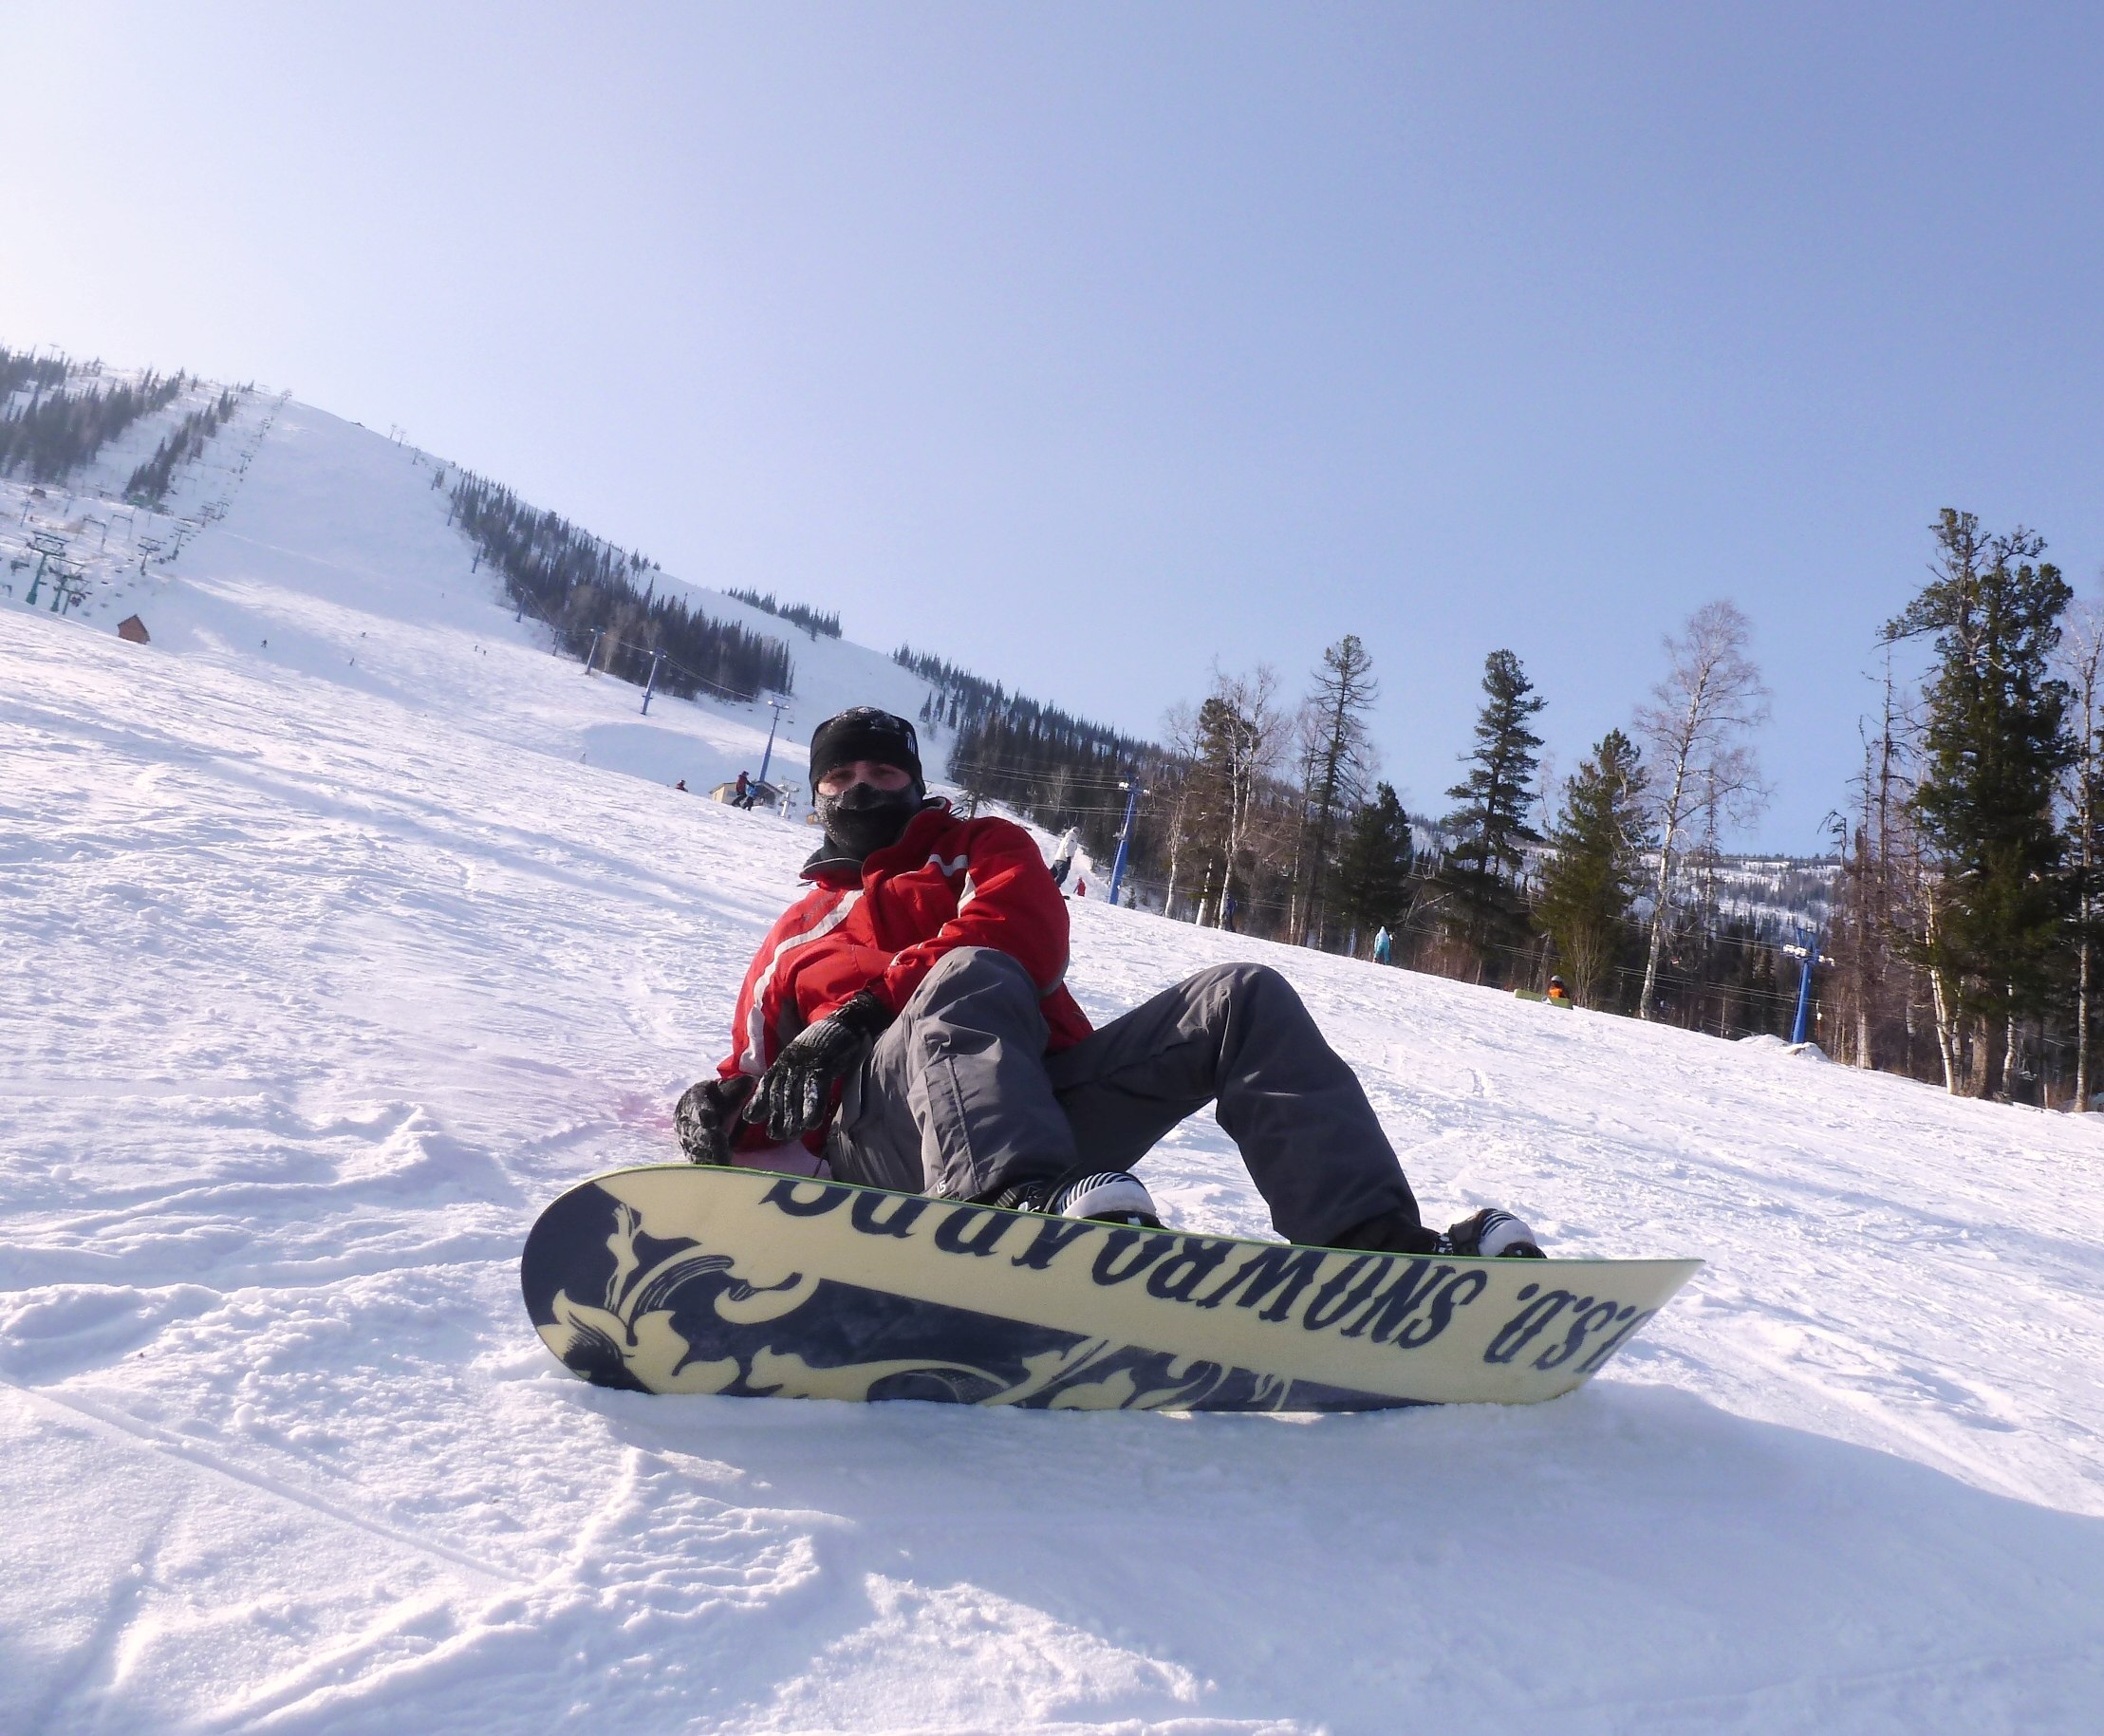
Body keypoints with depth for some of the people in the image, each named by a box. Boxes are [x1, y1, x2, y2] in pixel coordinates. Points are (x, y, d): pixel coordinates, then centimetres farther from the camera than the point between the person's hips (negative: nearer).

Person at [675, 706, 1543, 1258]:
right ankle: (1021, 1204, -63)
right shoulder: (796, 933, 34)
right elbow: (758, 1069, 25)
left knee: (1243, 998, -17)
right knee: (972, 977, -34)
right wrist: (721, 1110, -3)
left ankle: (1374, 1241, -30)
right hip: (889, 1138, -1)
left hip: (1046, 1098, 2)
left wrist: (861, 1012, -8)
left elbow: (1025, 930, 3)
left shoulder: (985, 847, 28)